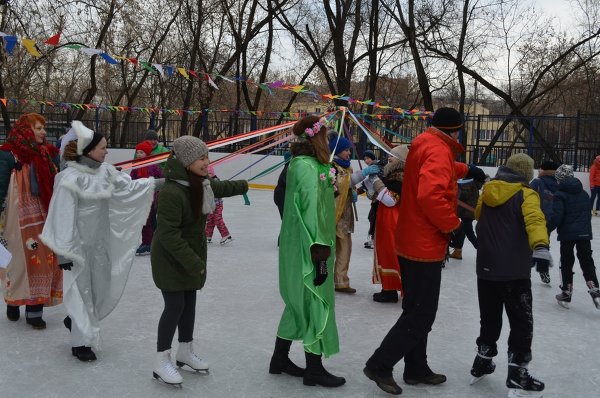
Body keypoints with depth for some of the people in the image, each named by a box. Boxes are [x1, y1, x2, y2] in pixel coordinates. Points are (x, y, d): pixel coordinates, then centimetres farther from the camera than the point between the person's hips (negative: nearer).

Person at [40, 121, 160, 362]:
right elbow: (62, 217, -17)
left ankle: (77, 321, 40)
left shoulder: (105, 171, 0)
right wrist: (63, 251, -16)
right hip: (79, 245, -7)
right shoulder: (70, 179, -19)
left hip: (101, 243, 7)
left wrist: (155, 183, 6)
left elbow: (127, 187, 14)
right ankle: (81, 342, 19)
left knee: (105, 288, 13)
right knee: (82, 289, 3)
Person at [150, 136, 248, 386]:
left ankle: (185, 352, 33)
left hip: (191, 255, 8)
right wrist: (192, 262, -27)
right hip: (171, 259, -8)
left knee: (190, 301, 16)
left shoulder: (201, 183, -1)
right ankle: (161, 362, 8)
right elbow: (168, 235, -29)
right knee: (175, 305, -6)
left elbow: (221, 188, 23)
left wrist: (244, 185, 40)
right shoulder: (171, 192, -29)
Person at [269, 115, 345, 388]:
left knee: (298, 303, 18)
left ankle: (280, 360, 30)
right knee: (317, 304, 2)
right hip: (308, 250, -10)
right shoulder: (308, 167, -19)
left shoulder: (300, 164, 12)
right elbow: (311, 212, -23)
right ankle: (314, 370, 15)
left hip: (297, 248, 10)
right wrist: (320, 255, -22)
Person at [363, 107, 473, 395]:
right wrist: (453, 224, -19)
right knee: (420, 315, -3)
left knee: (417, 310, 18)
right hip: (425, 247, -10)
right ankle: (380, 365, 1)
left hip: (411, 243, 10)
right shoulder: (438, 151, -17)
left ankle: (416, 369, 29)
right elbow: (430, 196, -32)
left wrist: (465, 169, 44)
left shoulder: (425, 146, 13)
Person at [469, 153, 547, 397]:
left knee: (489, 318, 19)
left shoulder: (487, 192, 7)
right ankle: (516, 376, 5)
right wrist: (540, 246, -43)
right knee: (521, 323, 4)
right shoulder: (525, 195, -8)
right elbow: (534, 220, -27)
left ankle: (482, 363, 28)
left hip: (486, 269, 5)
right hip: (514, 272, -5)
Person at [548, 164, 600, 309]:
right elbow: (588, 213, 16)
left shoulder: (560, 195, -10)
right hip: (584, 233, 4)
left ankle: (566, 293, 14)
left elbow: (557, 216, -17)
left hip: (567, 233, -4)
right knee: (587, 262, 9)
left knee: (566, 263, 8)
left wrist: (548, 228, -6)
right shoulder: (584, 194, 9)